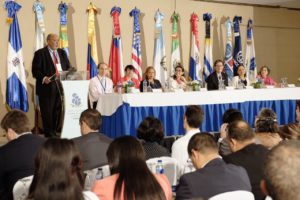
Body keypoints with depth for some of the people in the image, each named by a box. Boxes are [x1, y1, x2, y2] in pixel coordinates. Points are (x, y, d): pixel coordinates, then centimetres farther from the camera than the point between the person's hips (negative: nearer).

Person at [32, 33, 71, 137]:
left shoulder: (62, 52, 16)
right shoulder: (40, 53, -1)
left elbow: (68, 67, 17)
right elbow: (35, 70, -7)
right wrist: (43, 78, -22)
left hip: (60, 86, 5)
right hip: (47, 87, -5)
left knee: (58, 110, 6)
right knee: (47, 112, -1)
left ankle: (56, 131, 15)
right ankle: (49, 135, 7)